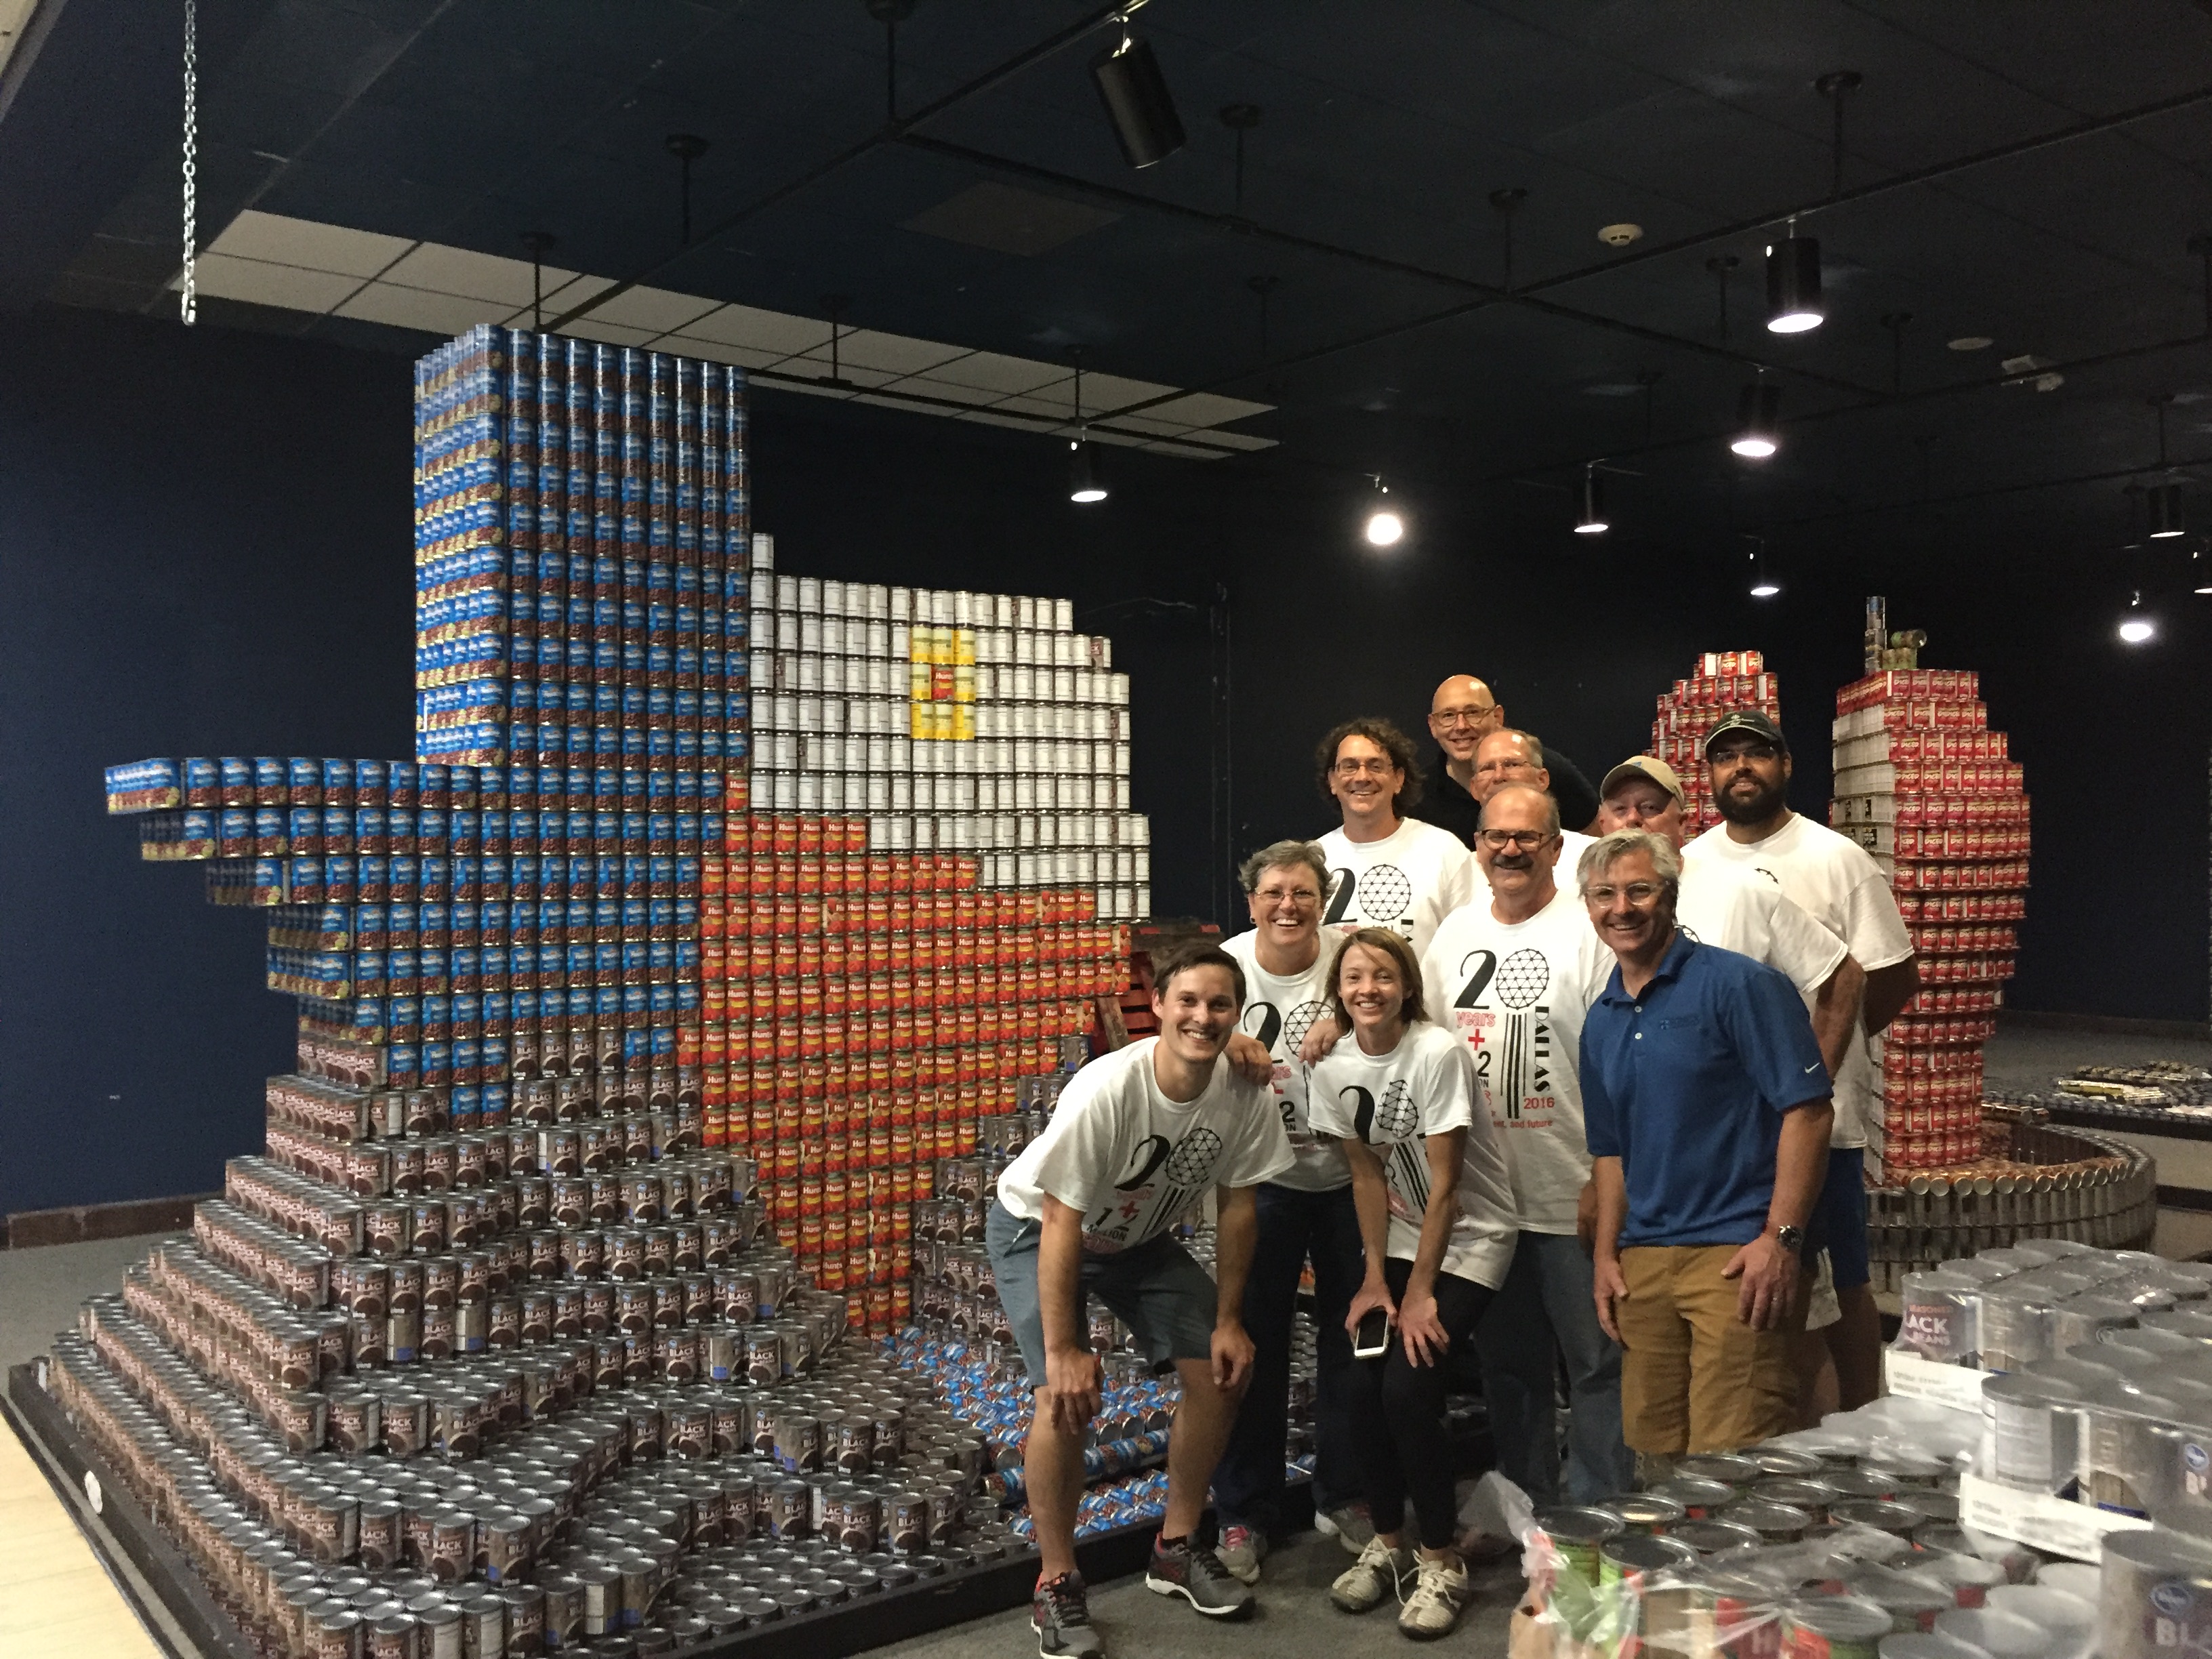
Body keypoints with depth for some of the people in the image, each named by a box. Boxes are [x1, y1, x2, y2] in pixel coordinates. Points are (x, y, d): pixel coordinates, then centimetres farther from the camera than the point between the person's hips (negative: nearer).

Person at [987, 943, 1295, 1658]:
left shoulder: (1245, 1097, -22)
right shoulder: (1106, 1089, -36)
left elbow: (1237, 1207, -8)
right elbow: (1060, 1224, -30)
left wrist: (1227, 1320, -7)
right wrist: (1063, 1350, -27)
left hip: (1138, 1238, 5)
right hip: (1036, 1229, -5)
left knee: (1221, 1370, -2)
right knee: (1069, 1396, -21)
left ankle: (1177, 1548, 18)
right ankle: (1056, 1584, 0)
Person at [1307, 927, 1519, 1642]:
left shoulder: (1438, 1053, -23)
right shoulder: (1333, 1067, -5)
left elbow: (1445, 1185, -19)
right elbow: (1368, 1176, 2)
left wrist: (1420, 1293, -16)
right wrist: (1376, 1278, -2)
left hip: (1469, 1240, -5)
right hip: (1401, 1240, 5)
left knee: (1407, 1388, -16)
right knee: (1364, 1388, -6)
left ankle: (1441, 1561, 3)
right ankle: (1388, 1543, 17)